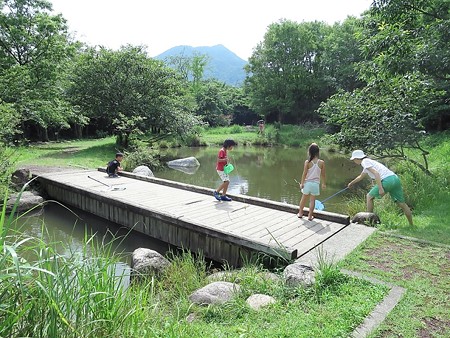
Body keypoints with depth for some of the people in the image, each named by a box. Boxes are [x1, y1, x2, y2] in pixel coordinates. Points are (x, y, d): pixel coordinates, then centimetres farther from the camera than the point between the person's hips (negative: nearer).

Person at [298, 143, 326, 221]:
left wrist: (302, 183, -2)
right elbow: (323, 175, 1)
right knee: (312, 200, 8)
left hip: (307, 183, 0)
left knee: (303, 199, 16)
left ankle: (300, 213, 28)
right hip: (315, 184, 0)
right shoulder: (321, 162, -7)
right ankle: (310, 216, 13)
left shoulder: (307, 162, -12)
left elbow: (304, 174, -10)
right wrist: (323, 183, 14)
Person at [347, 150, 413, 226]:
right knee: (402, 204, 14)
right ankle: (411, 225, 19)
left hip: (387, 180, -9)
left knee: (369, 197, 8)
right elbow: (360, 177, 48)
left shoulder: (365, 161, 2)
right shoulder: (369, 162, 30)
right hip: (395, 179, 9)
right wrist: (352, 183, 63)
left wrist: (380, 188, -19)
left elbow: (376, 173, -13)